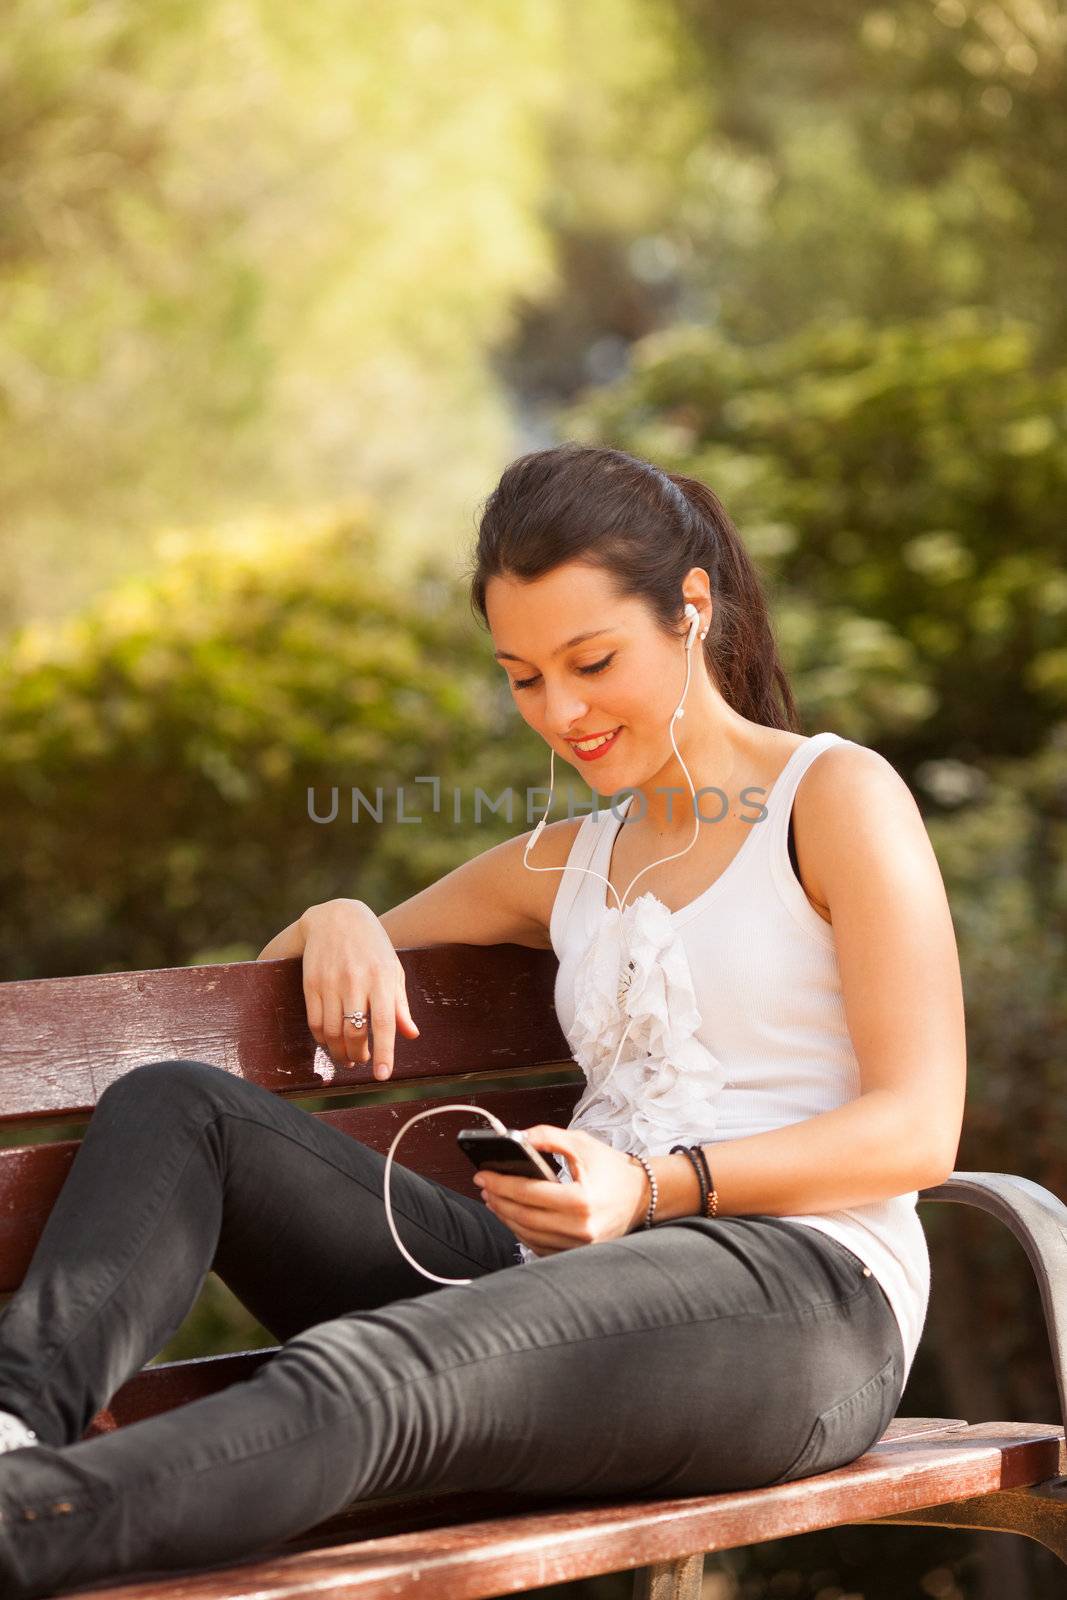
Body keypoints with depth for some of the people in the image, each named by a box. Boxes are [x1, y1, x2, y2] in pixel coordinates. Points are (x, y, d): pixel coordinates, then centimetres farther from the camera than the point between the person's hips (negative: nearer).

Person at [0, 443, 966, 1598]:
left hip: (799, 1295, -7)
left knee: (366, 1379, -36)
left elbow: (919, 1129, -3)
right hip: (573, 1284, 7)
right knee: (169, 1108, -10)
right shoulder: (568, 864, 27)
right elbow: (277, 972, 36)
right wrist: (340, 923, 9)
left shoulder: (837, 797, 7)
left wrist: (656, 1188, -18)